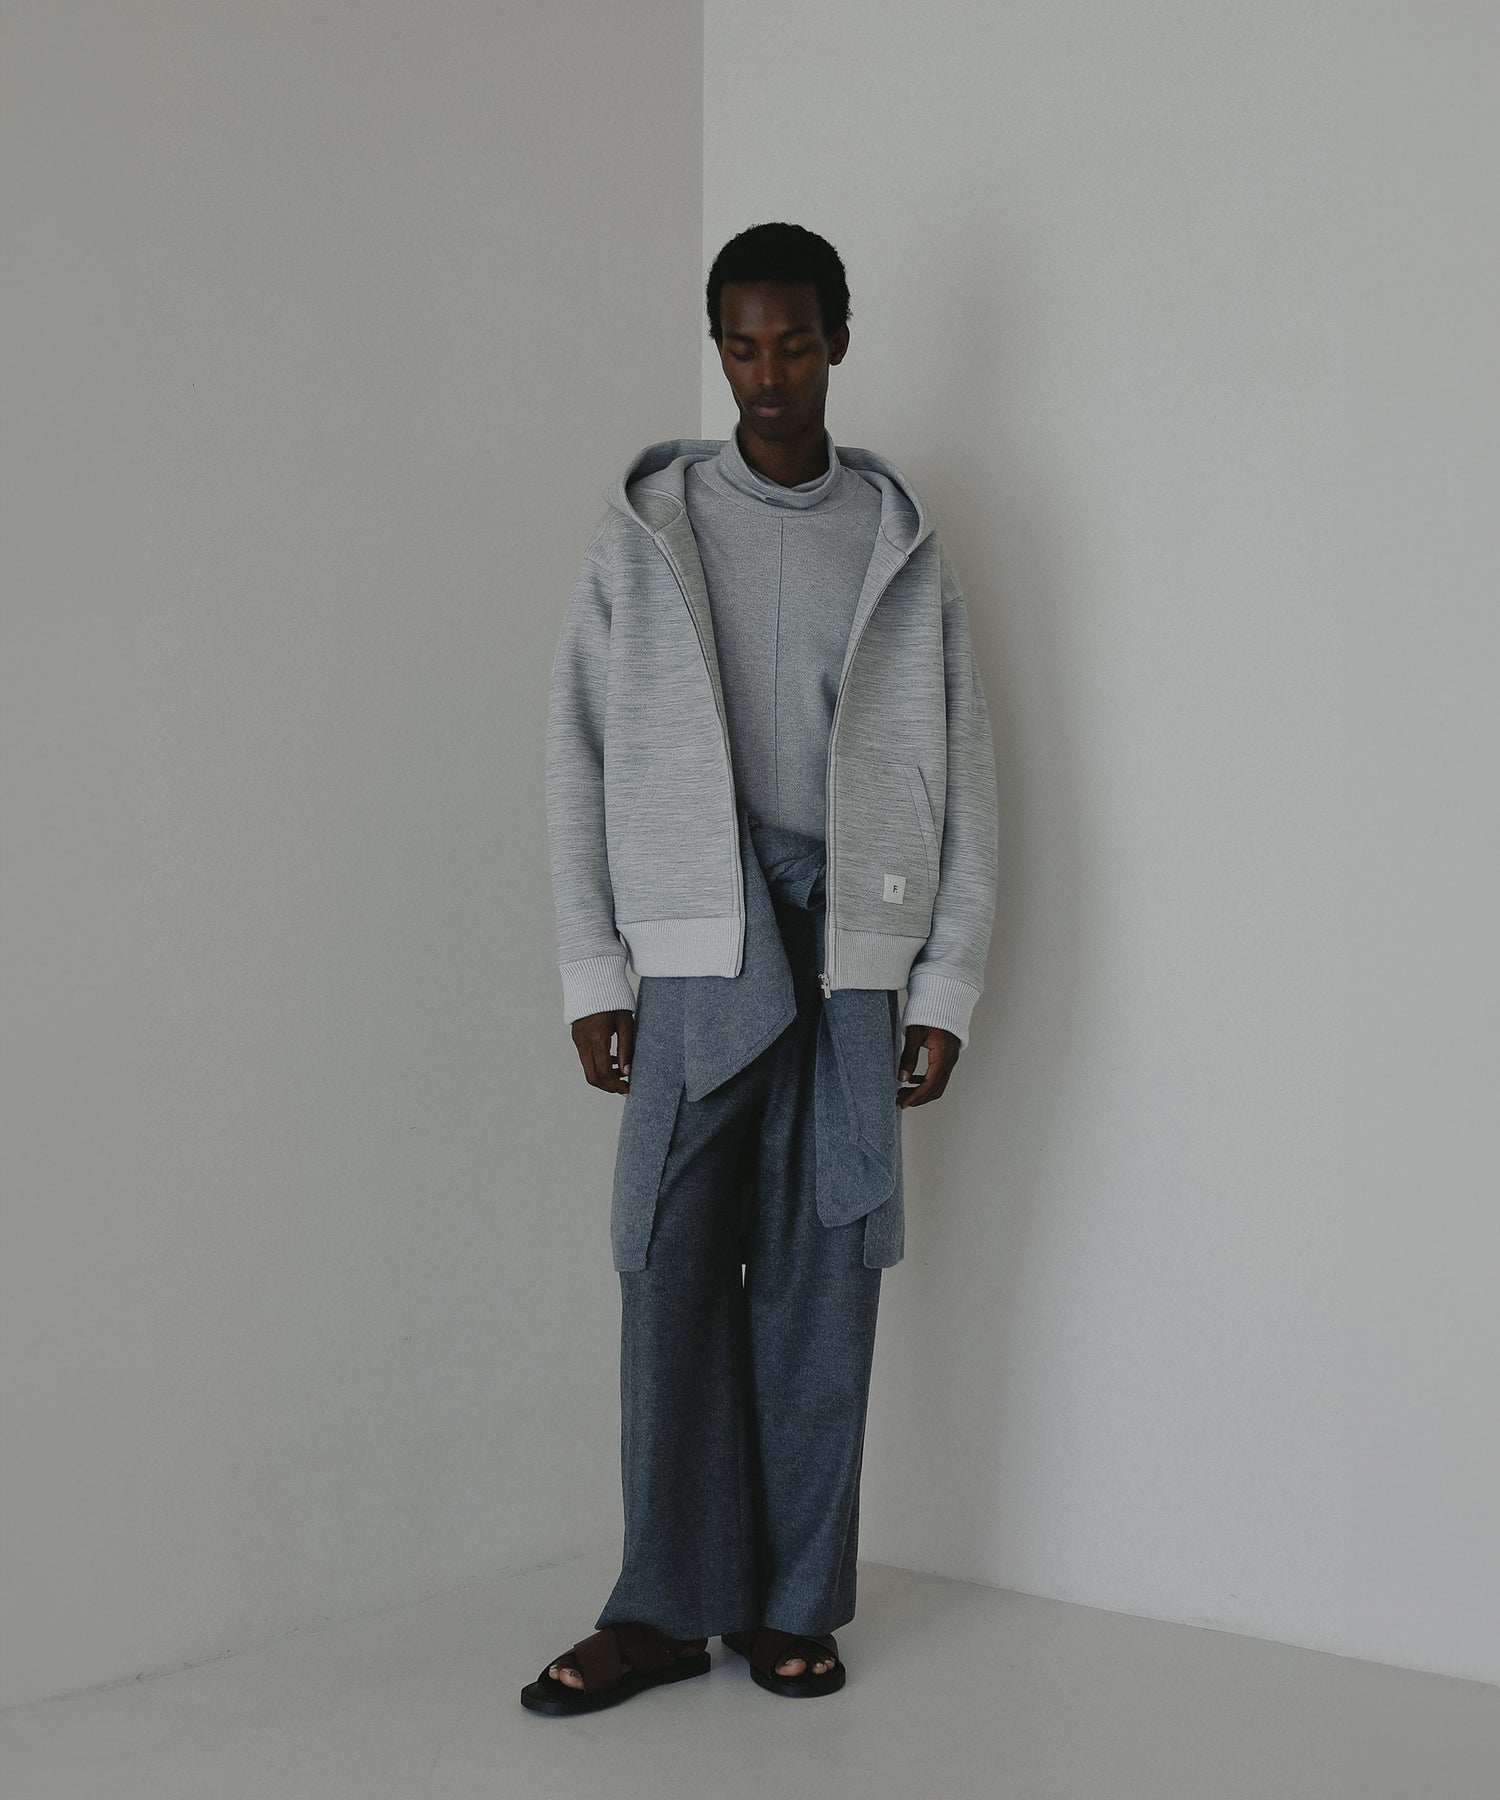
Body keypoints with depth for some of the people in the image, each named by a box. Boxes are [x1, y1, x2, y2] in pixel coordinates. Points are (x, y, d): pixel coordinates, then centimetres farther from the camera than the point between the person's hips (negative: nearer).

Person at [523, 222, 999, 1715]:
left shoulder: (904, 546, 10)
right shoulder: (644, 530, 7)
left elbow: (963, 777, 9)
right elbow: (581, 760, 5)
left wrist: (946, 987, 2)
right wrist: (592, 975, 0)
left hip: (854, 945, 1)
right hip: (697, 942, -1)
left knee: (825, 1273, 2)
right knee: (677, 1266, -3)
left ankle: (794, 1604, 12)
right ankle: (668, 1607, 7)